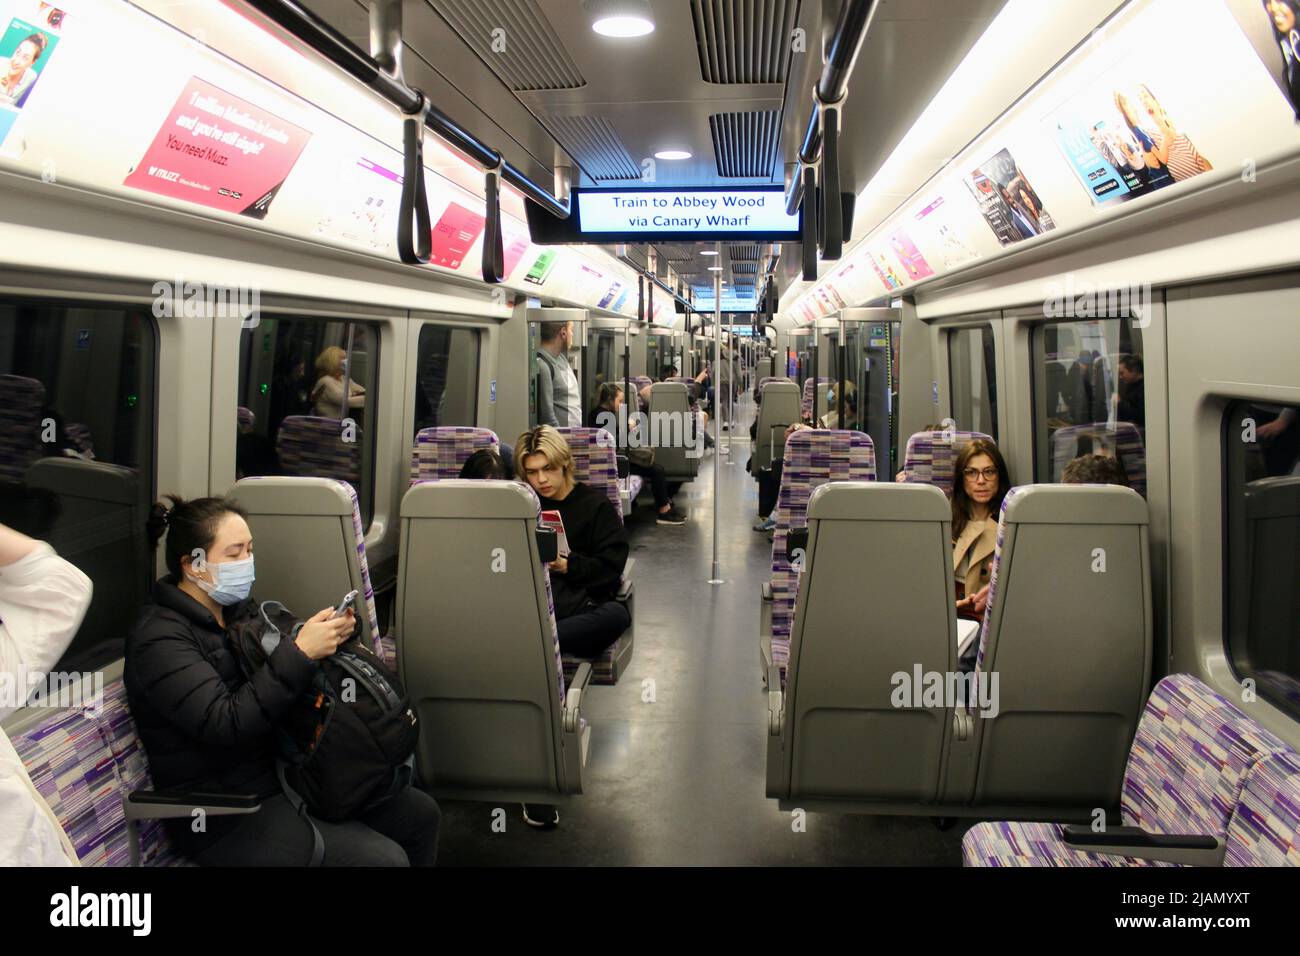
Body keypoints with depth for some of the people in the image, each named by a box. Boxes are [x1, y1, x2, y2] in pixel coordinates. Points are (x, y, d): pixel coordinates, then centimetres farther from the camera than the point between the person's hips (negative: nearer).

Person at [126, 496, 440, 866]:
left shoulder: (237, 607, 8)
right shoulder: (159, 640, -16)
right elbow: (226, 726, -26)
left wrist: (328, 634, -7)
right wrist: (301, 653, -28)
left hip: (284, 771, 8)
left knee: (420, 814, 3)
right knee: (383, 859, -19)